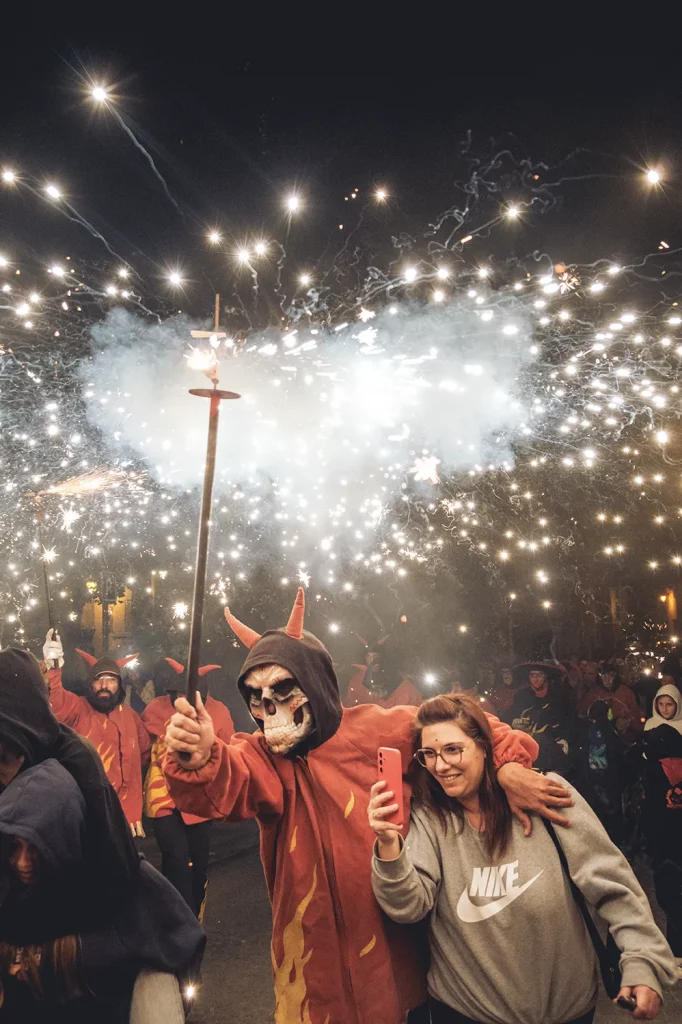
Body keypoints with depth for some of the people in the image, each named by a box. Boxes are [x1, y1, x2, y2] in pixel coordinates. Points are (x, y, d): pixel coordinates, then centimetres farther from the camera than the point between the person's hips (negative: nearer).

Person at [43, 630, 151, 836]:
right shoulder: (77, 708, -7)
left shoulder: (129, 714, 7)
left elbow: (144, 750, 22)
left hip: (123, 809, 4)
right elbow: (55, 703, -31)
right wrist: (53, 669, -48)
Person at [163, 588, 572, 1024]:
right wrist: (199, 759, -55)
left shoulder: (378, 728, -9)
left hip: (396, 941, 1)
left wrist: (508, 767, -18)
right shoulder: (261, 756, -11)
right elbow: (226, 783, -33)